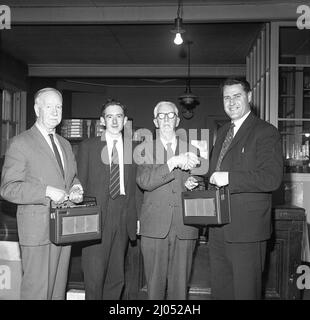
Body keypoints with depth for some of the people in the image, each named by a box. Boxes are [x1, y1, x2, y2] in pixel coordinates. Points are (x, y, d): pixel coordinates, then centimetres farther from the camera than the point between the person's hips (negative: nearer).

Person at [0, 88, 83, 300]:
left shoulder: (66, 144, 16)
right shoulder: (21, 143, -6)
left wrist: (76, 189, 1)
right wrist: (47, 191, -21)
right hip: (38, 230, -6)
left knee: (59, 288, 15)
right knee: (37, 290, -1)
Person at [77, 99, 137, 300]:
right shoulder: (88, 146, 5)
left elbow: (138, 184, 8)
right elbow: (80, 183, 4)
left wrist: (137, 216, 0)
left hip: (123, 217, 2)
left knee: (117, 277, 10)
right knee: (94, 275, -3)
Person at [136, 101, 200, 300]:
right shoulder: (145, 148, 4)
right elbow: (144, 182, -10)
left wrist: (193, 184, -6)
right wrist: (173, 162, -19)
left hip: (185, 227, 2)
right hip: (155, 226, -1)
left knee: (180, 285, 7)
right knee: (155, 283, 6)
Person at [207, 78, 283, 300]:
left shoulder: (265, 132, -9)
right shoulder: (223, 132, 17)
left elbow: (272, 178, -20)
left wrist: (229, 178, -24)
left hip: (246, 230, -7)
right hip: (218, 230, 8)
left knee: (245, 291, 5)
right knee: (220, 290, 18)